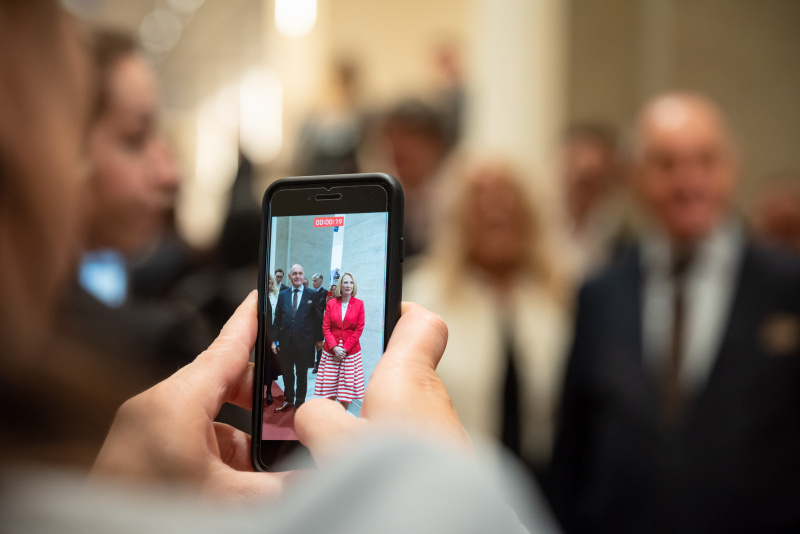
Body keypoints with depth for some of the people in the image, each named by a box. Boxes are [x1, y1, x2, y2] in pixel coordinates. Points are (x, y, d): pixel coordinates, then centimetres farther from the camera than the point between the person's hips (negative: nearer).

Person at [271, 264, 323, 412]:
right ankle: (289, 400, 28)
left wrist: (319, 339, -2)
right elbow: (277, 319, 7)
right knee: (287, 372, 13)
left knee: (302, 374, 9)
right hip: (286, 342, 3)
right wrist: (275, 340, 3)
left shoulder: (312, 295, -3)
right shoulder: (282, 295, 6)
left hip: (304, 342, -3)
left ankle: (300, 403, 21)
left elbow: (318, 318, 0)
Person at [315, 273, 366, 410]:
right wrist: (334, 347, -11)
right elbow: (326, 328, 2)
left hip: (350, 351, -1)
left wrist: (345, 348, -10)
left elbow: (359, 329, -2)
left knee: (347, 387, 0)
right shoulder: (331, 303, 3)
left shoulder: (359, 304, 1)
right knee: (329, 385, 1)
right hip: (331, 351, 1)